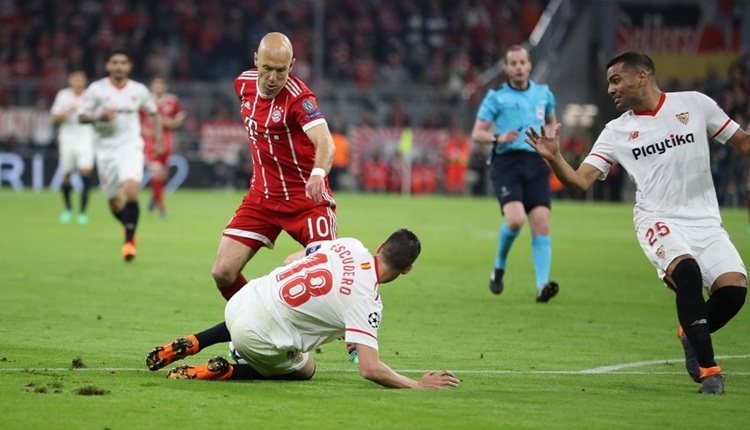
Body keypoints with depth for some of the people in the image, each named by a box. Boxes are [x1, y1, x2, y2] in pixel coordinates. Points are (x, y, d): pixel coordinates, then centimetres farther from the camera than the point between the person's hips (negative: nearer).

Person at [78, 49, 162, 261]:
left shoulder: (139, 90, 3)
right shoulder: (97, 89, -3)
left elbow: (153, 113, 18)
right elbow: (81, 116, -3)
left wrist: (158, 139, 11)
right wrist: (99, 117, -22)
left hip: (131, 147, -1)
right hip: (106, 150, 1)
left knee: (131, 191, -24)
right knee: (115, 203, 6)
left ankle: (129, 241, -15)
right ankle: (128, 227, 39)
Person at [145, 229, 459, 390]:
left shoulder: (350, 246, 0)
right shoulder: (366, 301, -17)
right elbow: (370, 369, -23)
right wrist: (419, 385, -12)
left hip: (240, 299, 6)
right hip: (259, 339, -6)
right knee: (305, 370, 25)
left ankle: (190, 345, 26)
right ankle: (223, 371, 4)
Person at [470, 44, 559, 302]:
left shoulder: (543, 93, 13)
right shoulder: (496, 97, 2)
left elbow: (551, 122, 31)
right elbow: (477, 134, 2)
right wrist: (498, 138, -18)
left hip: (536, 164, 3)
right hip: (506, 163, -3)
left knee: (541, 224, -11)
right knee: (515, 219, -22)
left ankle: (542, 285, -15)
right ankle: (499, 267, 5)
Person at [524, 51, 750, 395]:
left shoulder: (694, 104, 4)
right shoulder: (616, 132, 5)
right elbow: (580, 181, -2)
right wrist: (554, 158, -19)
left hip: (704, 221, 1)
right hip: (659, 221, -1)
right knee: (686, 269, -32)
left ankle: (691, 334, 14)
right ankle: (707, 370, -24)